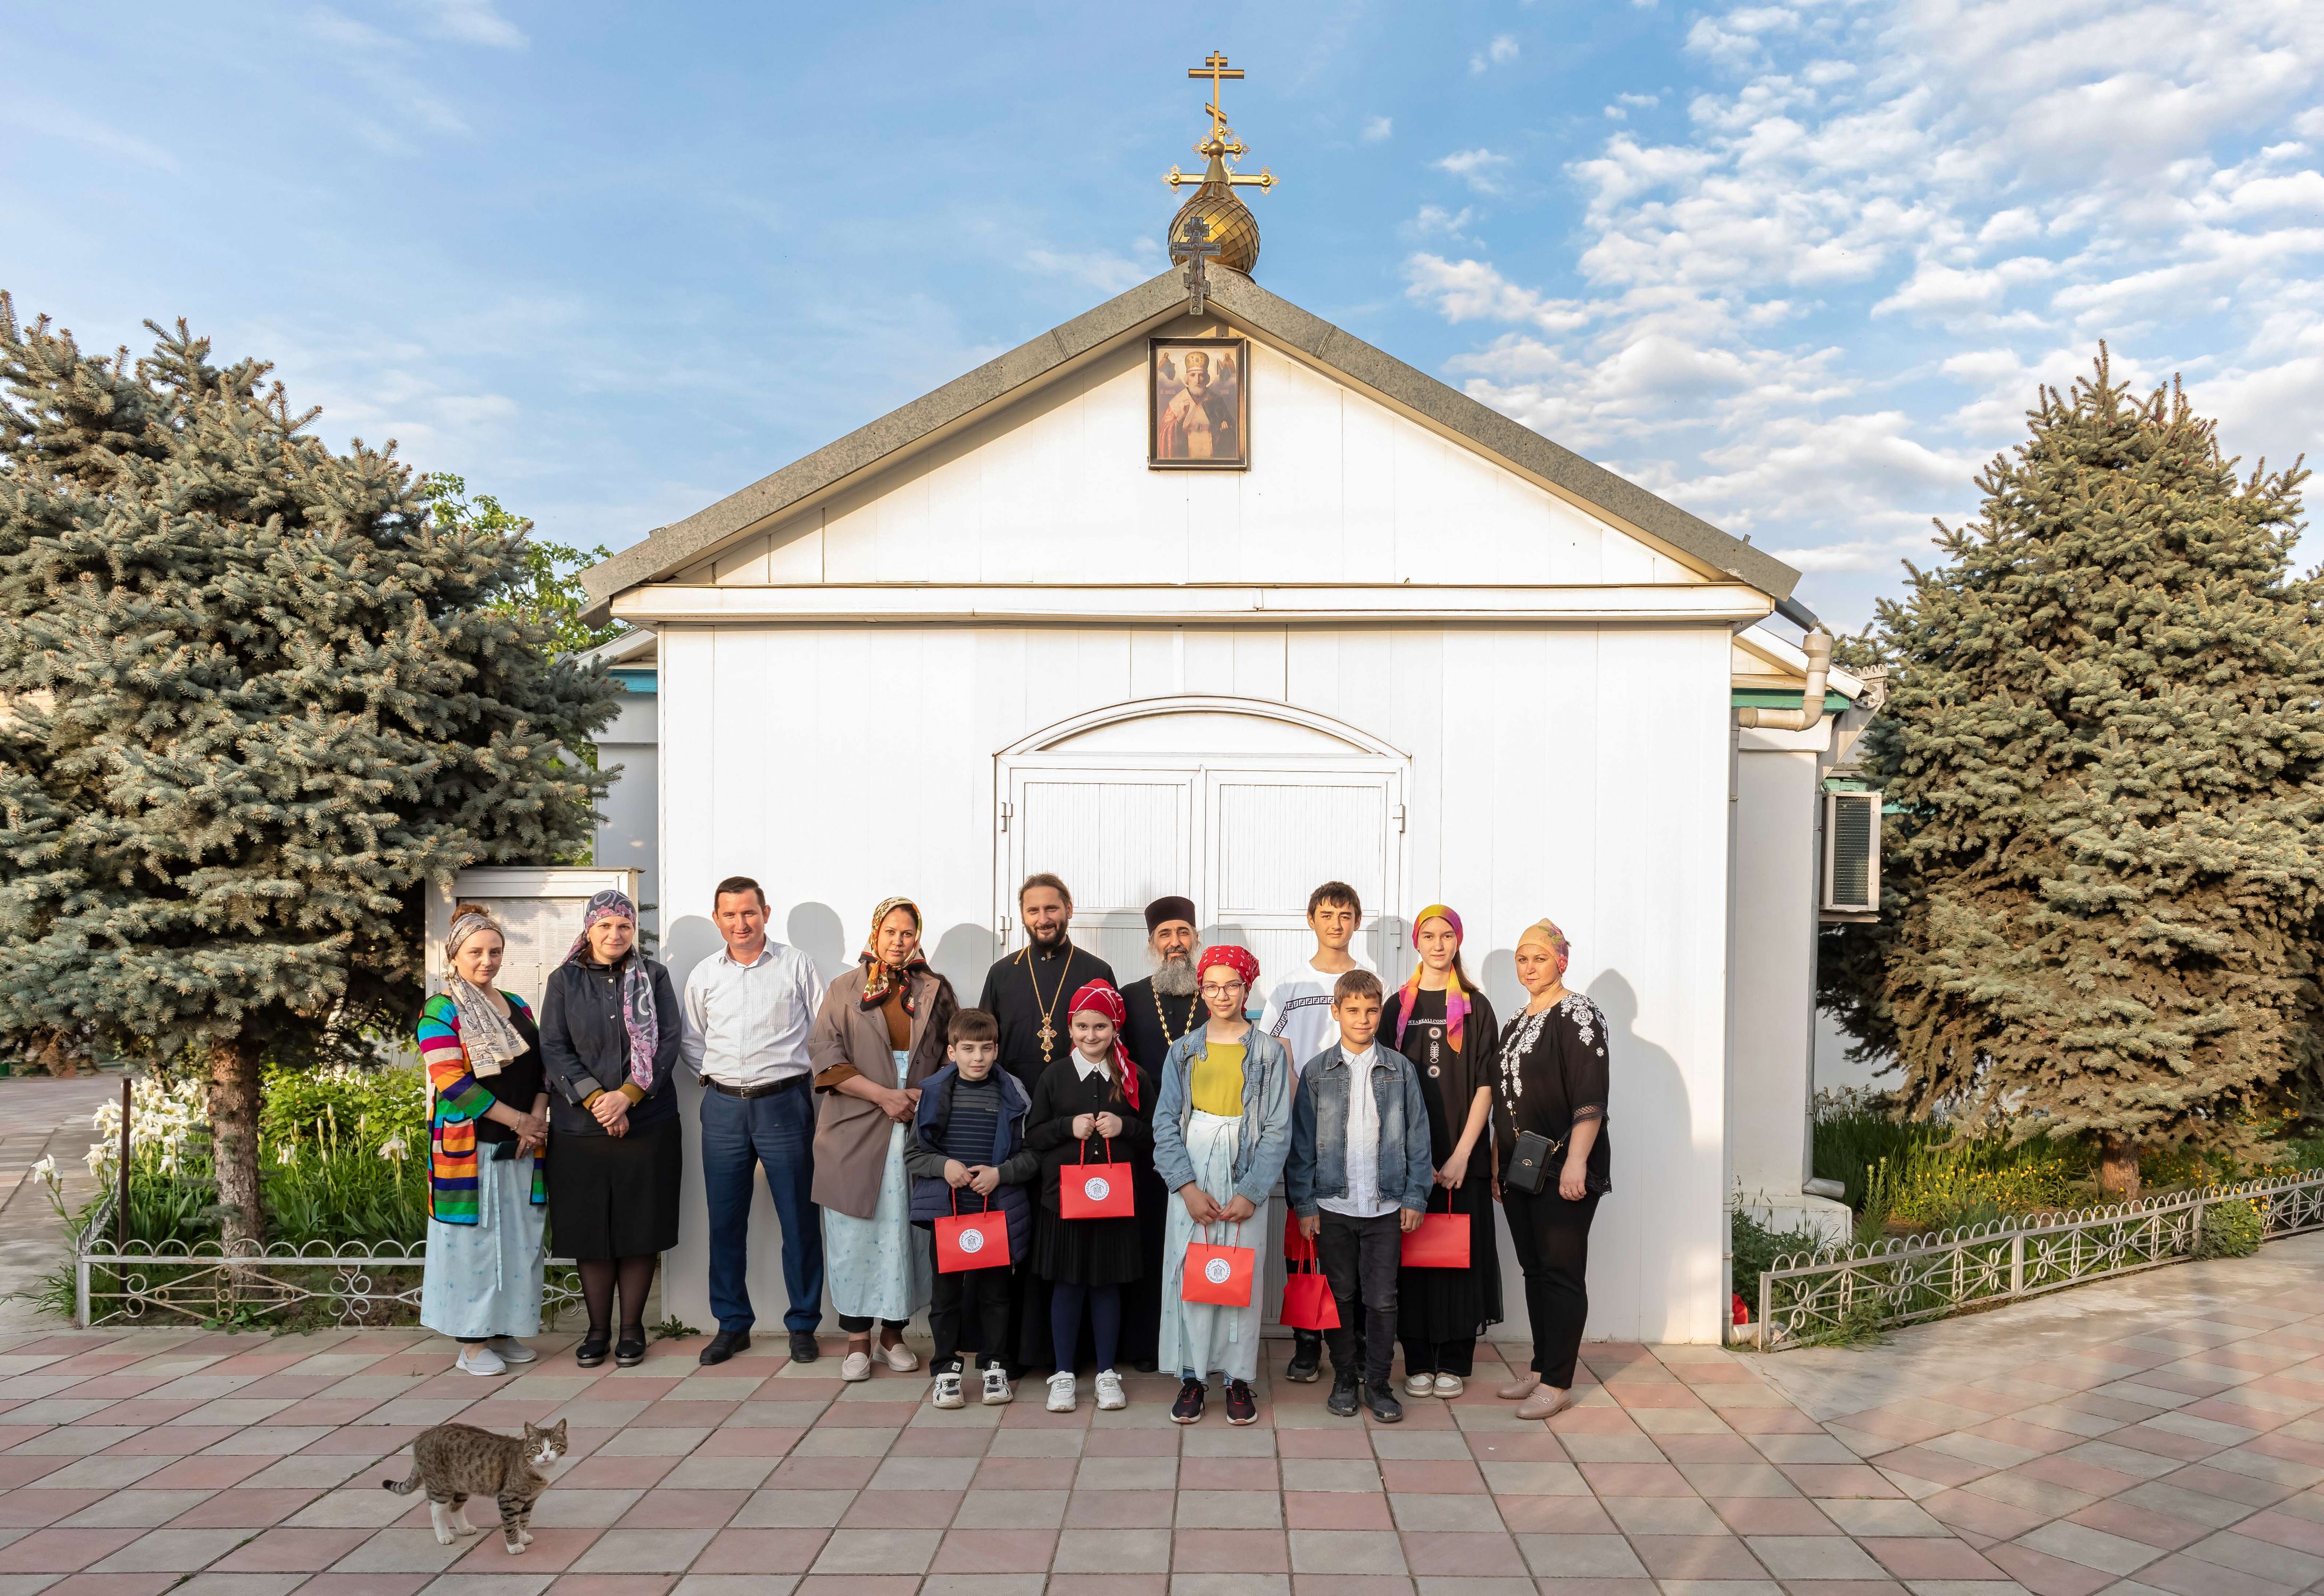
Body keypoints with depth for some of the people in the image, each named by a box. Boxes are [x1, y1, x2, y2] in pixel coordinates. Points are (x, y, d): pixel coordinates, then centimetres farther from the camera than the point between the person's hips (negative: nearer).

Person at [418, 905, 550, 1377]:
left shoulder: (517, 1006, 14)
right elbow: (451, 1082, -14)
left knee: (518, 1237, 7)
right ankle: (471, 1341, 9)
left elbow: (541, 1067, 14)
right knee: (473, 1237, -1)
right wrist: (516, 1119, -15)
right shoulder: (441, 1011, -5)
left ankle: (504, 1331, 18)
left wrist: (538, 1117, -4)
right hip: (468, 1145, -6)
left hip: (521, 1145, 6)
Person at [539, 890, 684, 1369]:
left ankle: (632, 1328, 16)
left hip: (647, 1125, 0)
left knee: (641, 1228, 3)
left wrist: (628, 1095, -14)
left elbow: (668, 1042, -2)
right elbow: (553, 1047, 0)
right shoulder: (564, 981, 7)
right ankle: (598, 1328, 19)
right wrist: (594, 1099, -13)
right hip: (580, 1127, 1)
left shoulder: (653, 977, 5)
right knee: (590, 1229, 5)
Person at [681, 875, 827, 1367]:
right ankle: (732, 1325, 22)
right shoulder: (704, 975, 8)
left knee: (799, 1219, 1)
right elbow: (692, 1041, 18)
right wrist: (716, 1080, 7)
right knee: (725, 1222, 9)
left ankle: (803, 1325, 14)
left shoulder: (796, 965, -1)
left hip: (785, 1104, -3)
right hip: (723, 1108, 3)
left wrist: (810, 1077, -1)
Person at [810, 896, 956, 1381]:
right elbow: (825, 1055, -2)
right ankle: (858, 1341, 9)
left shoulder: (936, 991, 11)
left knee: (907, 1233, 3)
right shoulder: (845, 990, 7)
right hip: (856, 1133, -1)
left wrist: (926, 1095, -8)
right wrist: (884, 1095, -11)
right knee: (856, 1233, 0)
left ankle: (894, 1333, 16)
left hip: (919, 1131, 1)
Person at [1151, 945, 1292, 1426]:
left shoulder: (1269, 1051, 2)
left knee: (1243, 1278, 2)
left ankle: (1239, 1378, 15)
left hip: (1246, 1180, -1)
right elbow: (1165, 1122, 2)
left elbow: (1278, 1129, -2)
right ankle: (1193, 1377, 14)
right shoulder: (1183, 1051, 6)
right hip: (1192, 1179, 1)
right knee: (1189, 1275, 1)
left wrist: (1251, 1193, -10)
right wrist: (1187, 1186, -9)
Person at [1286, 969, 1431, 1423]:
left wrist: (1416, 1197, 1)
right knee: (1342, 1296, 9)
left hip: (1386, 1206, 0)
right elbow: (1301, 1142, 2)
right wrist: (1304, 1203, -2)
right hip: (1332, 1205, 0)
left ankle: (1378, 1382, 16)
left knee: (1382, 1300, 2)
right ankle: (1344, 1379, 24)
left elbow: (1417, 1136, 6)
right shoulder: (1316, 1072, 1)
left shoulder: (1401, 1070, 4)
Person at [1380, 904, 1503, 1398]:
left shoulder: (1476, 1007, 4)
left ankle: (1454, 1362, 13)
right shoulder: (1399, 1005, 8)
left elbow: (1485, 1084, -2)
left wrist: (1462, 1153, -11)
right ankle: (1419, 1362, 12)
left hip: (1461, 1153, -1)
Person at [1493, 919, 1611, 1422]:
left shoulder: (1577, 1014, -9)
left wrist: (1575, 1162, -26)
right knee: (1533, 1268, 13)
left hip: (1562, 1169, -8)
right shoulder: (1516, 1023, 16)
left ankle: (1558, 1382, 4)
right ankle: (1540, 1368, 23)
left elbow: (1590, 1097, -17)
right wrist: (1497, 1163, 19)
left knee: (1562, 1271, -2)